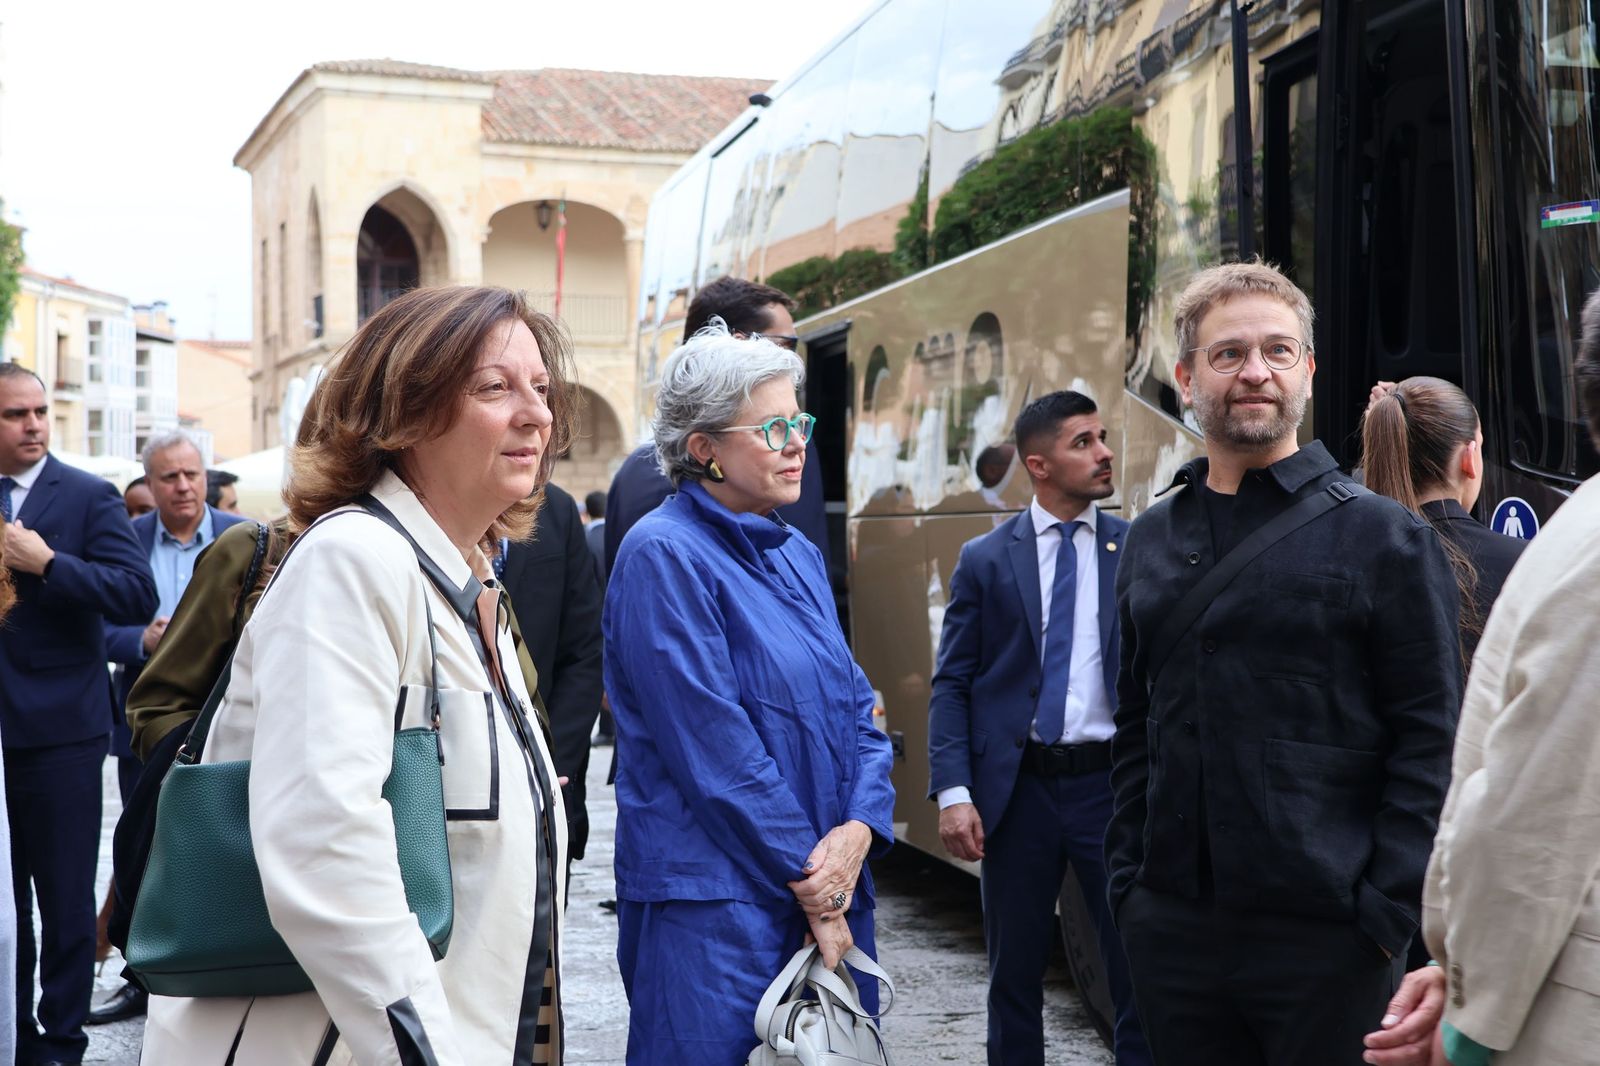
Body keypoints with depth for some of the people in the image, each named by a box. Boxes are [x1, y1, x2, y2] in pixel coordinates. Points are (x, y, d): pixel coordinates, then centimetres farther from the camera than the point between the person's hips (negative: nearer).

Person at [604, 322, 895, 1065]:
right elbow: (713, 746, -16)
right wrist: (808, 884, -13)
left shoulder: (799, 556, 13)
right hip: (713, 897, -7)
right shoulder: (664, 554, -11)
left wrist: (859, 828, -8)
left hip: (829, 888, 8)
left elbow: (857, 710, 11)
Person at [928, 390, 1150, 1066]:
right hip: (1017, 784, 0)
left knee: (1139, 969, 3)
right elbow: (952, 684, 1)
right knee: (1015, 975, 12)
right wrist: (953, 791, -10)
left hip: (1112, 781, 0)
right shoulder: (985, 560, 3)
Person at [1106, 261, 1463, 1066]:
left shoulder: (1384, 536, -3)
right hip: (1169, 929, 4)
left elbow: (1430, 741, -6)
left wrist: (1387, 914, -12)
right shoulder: (1151, 539, 11)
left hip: (1325, 933, -4)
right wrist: (1127, 881, 8)